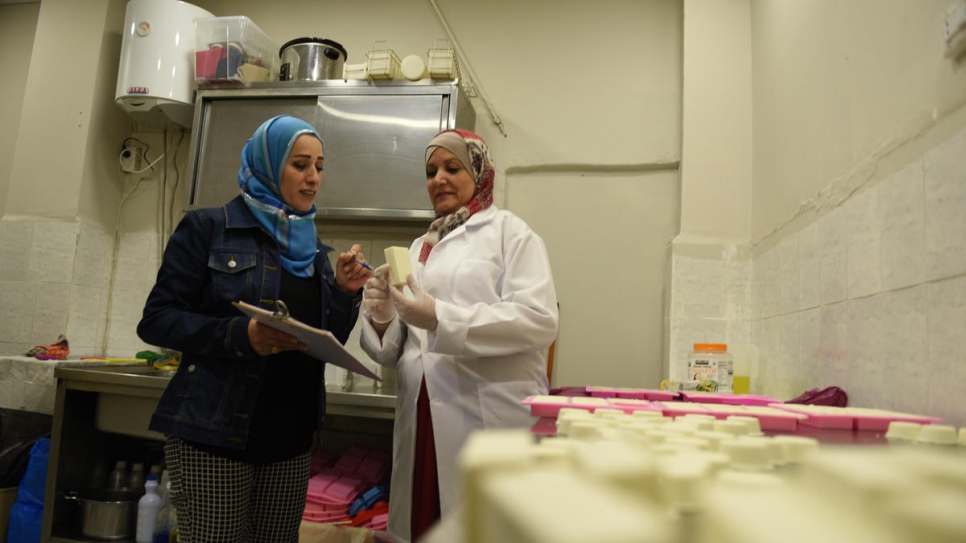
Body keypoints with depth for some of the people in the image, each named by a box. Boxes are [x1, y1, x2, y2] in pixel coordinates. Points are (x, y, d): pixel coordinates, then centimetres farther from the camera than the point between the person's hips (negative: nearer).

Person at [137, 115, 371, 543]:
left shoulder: (313, 249, 13)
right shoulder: (208, 228, -2)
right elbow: (156, 320, -7)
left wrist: (346, 293, -5)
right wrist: (240, 334, -22)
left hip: (292, 438, 5)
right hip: (214, 433, -5)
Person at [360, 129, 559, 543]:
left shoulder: (510, 232, 2)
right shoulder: (419, 248, 18)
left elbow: (539, 320, -13)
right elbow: (395, 352, 18)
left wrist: (439, 318, -18)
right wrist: (382, 319, -5)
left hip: (492, 425, -5)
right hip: (424, 426, 5)